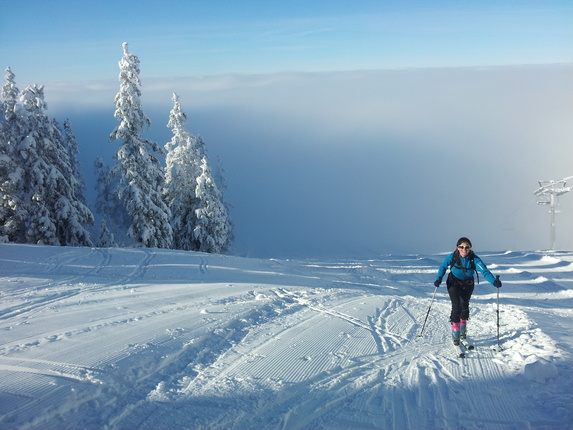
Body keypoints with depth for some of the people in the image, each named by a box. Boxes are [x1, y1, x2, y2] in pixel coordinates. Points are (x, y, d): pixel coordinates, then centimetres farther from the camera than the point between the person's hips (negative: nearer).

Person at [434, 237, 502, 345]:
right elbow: (443, 267, -4)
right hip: (454, 284, -1)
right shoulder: (452, 257, -21)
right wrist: (439, 278, -16)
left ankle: (463, 329, 33)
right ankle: (455, 333, -2)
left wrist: (494, 281, -52)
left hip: (468, 285, 1)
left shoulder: (474, 259, -24)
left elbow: (484, 271, -35)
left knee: (464, 306, 7)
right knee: (456, 307, -13)